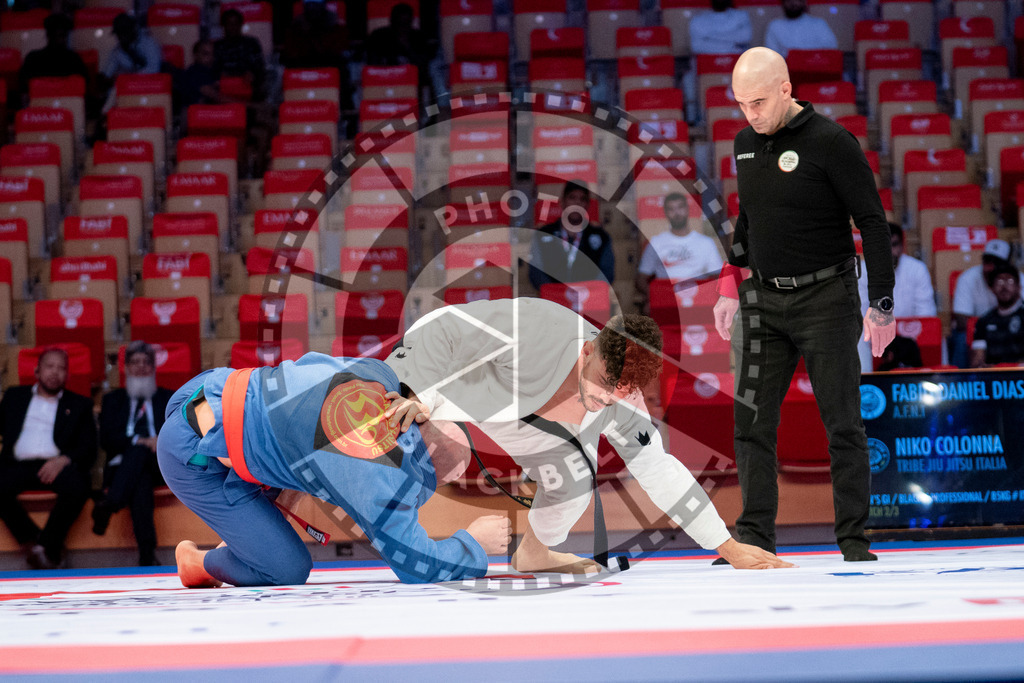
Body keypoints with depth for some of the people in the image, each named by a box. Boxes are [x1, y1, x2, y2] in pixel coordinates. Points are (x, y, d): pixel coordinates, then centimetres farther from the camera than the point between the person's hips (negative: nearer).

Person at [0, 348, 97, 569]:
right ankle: (31, 541, -19)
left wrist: (64, 460, -11)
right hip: (19, 465, 1)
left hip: (56, 465, -1)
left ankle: (47, 546, -20)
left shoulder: (79, 404, 21)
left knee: (77, 487, -35)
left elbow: (89, 449, 9)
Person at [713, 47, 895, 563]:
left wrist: (881, 304, -12)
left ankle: (853, 538, 6)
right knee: (752, 422, 0)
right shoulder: (745, 144, 8)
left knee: (842, 424, -2)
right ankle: (755, 537, 5)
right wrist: (730, 285, 16)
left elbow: (872, 223, -9)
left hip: (826, 300, -5)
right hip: (766, 302, 6)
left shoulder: (830, 142, -12)